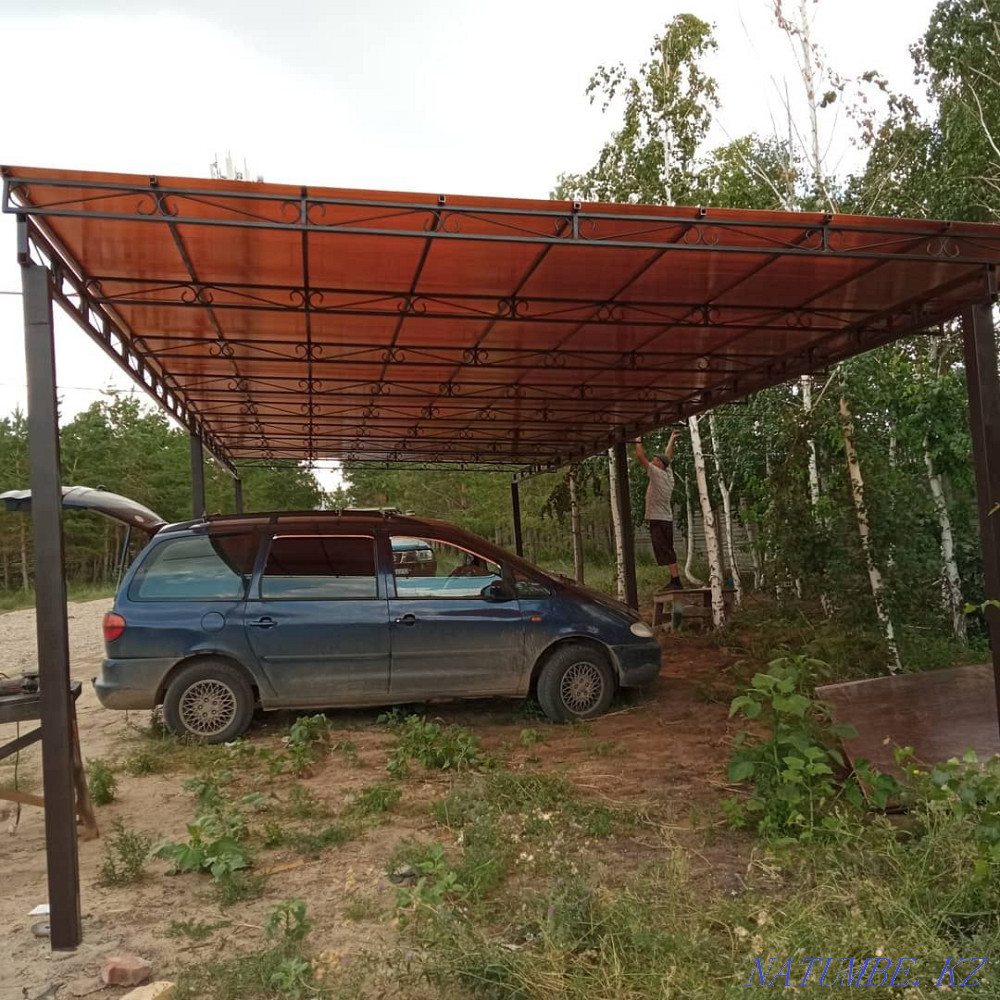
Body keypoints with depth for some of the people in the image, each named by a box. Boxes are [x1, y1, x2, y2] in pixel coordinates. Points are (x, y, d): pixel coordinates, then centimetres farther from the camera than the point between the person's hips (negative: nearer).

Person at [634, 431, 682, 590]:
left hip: (658, 520, -9)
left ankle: (676, 580, -15)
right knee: (667, 551, 11)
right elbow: (668, 456, 28)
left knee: (666, 552, -11)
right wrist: (672, 440, 35)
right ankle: (675, 580, 12)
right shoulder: (668, 473, 11)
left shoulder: (657, 473, -10)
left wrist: (638, 442, 3)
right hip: (666, 519, 9)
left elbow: (641, 457, -11)